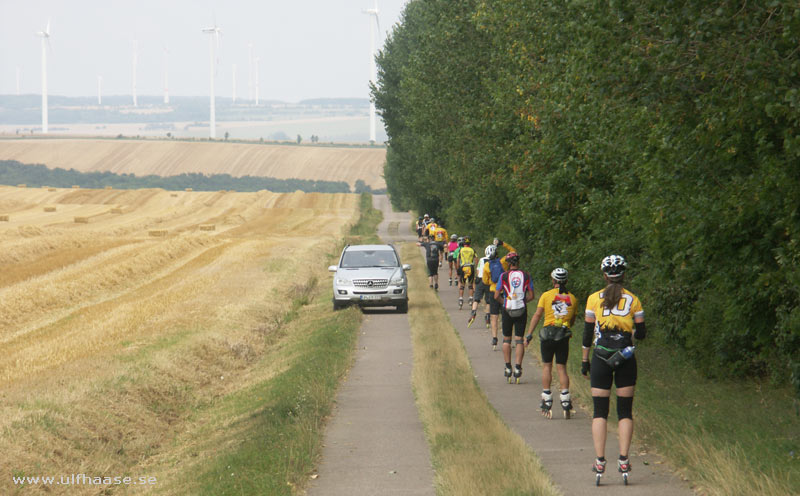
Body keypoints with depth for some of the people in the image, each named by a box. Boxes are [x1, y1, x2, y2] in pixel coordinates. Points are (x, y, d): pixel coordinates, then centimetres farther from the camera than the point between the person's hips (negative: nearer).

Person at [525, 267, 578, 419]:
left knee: (547, 366, 9)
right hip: (564, 336, 2)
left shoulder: (546, 295, -3)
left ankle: (547, 401, 4)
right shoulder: (572, 298, 6)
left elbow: (537, 315, -6)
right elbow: (573, 320, 13)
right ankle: (565, 402, -2)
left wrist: (529, 335, -3)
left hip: (547, 334, -2)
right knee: (561, 368, 8)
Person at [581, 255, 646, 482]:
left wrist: (585, 360, 10)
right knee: (625, 411, 7)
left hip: (601, 358, -1)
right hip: (626, 359, 1)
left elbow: (588, 332, 1)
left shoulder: (594, 299, -1)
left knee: (600, 411, 3)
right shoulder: (633, 300, 1)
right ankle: (623, 460, -1)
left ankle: (600, 461, -4)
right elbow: (641, 333, 3)